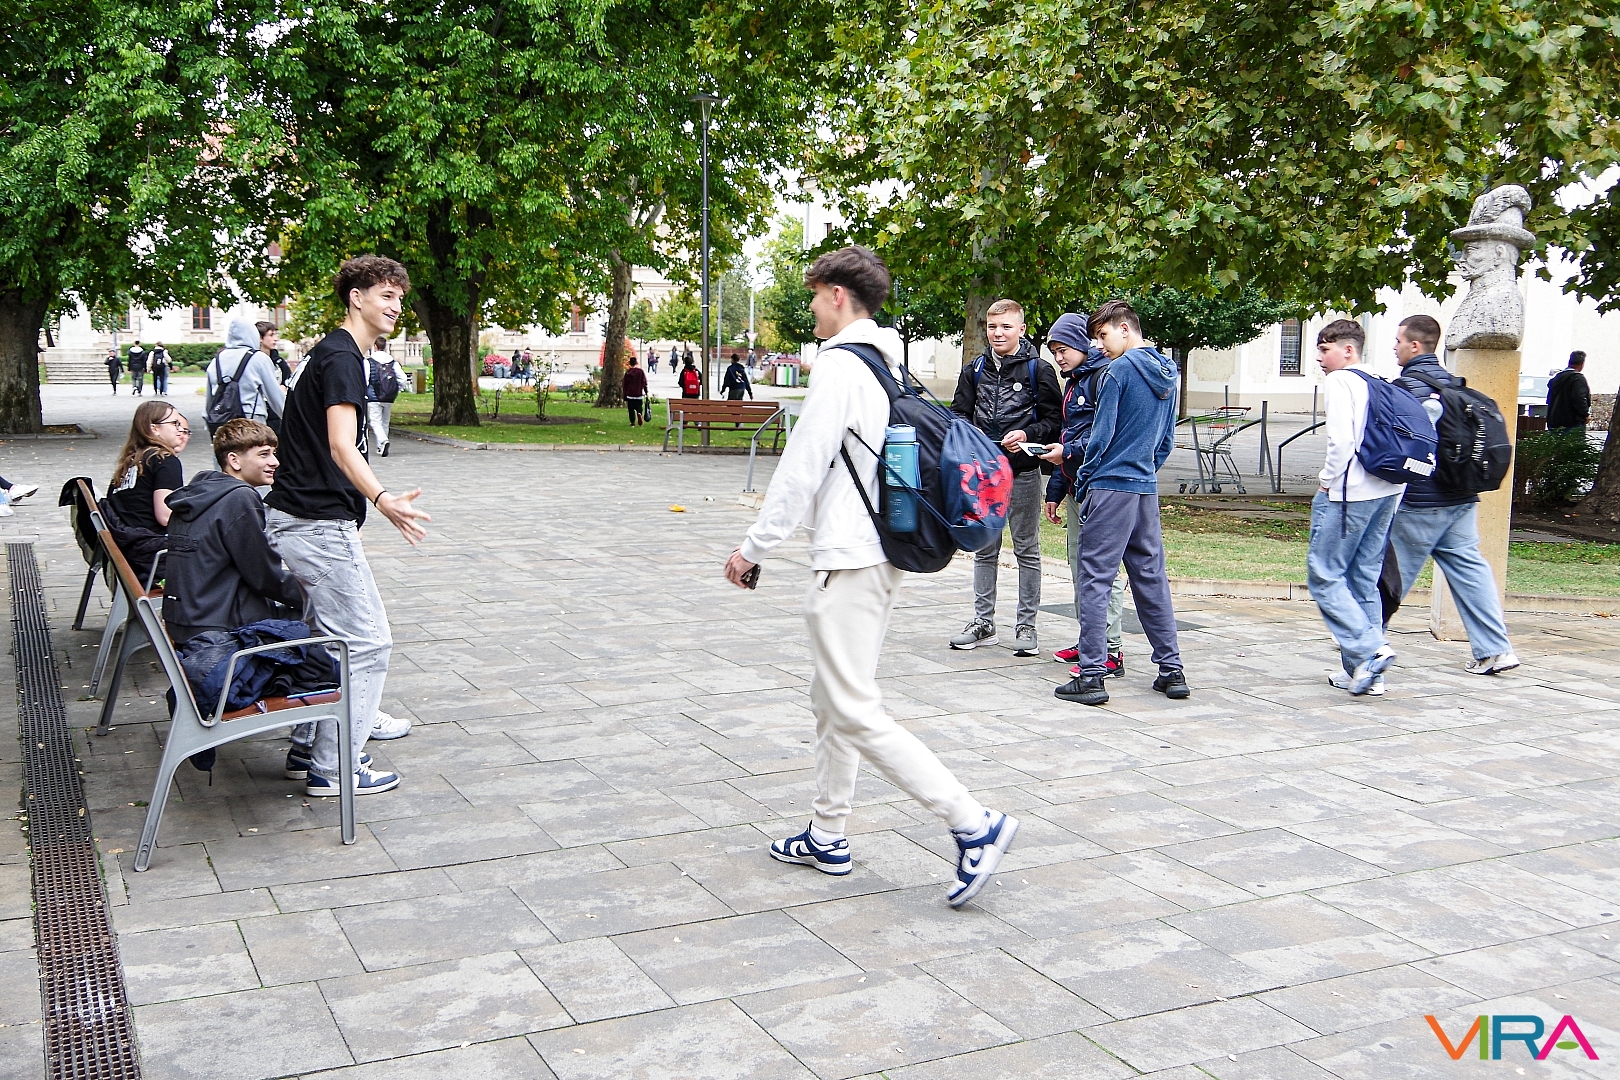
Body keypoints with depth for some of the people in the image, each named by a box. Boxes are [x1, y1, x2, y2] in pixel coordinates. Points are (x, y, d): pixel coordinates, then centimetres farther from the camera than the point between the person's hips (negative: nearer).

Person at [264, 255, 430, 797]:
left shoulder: (326, 353, 17)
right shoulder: (342, 358, -15)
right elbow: (342, 446, -28)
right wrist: (383, 501, -43)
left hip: (290, 519, 11)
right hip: (320, 524, -11)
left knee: (324, 638, 19)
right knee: (366, 643, -5)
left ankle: (311, 747, 28)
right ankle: (333, 769, 0)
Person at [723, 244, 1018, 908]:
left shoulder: (839, 364, -15)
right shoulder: (894, 366, 13)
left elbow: (801, 468, -18)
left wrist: (753, 548, -9)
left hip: (849, 560, -10)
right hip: (886, 553, 10)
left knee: (855, 715, -7)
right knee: (831, 702, 18)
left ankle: (974, 825, -8)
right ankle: (827, 839, 26)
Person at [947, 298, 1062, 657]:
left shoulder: (1038, 369, -2)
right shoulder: (975, 370, 10)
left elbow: (1055, 420, -3)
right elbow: (958, 414, 14)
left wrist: (1027, 434, -19)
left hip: (1023, 471, -4)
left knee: (1027, 549, 4)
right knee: (984, 549, 10)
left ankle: (1026, 625, 11)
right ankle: (983, 622, 19)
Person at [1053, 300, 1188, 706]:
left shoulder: (1120, 369, -11)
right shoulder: (1167, 374, 14)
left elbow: (1102, 433, -11)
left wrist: (1081, 483, 0)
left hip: (1111, 487, -8)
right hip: (1147, 489, 8)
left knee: (1095, 579, -4)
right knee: (1150, 577, 12)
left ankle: (1092, 675, -5)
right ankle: (1172, 669, 15)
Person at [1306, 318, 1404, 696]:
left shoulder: (1339, 381, -7)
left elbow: (1341, 440, -18)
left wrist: (1328, 481, -5)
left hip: (1350, 493, -8)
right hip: (1387, 491, 8)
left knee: (1324, 575, -2)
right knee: (1364, 579, 11)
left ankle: (1369, 650, -14)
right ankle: (1364, 670, 13)